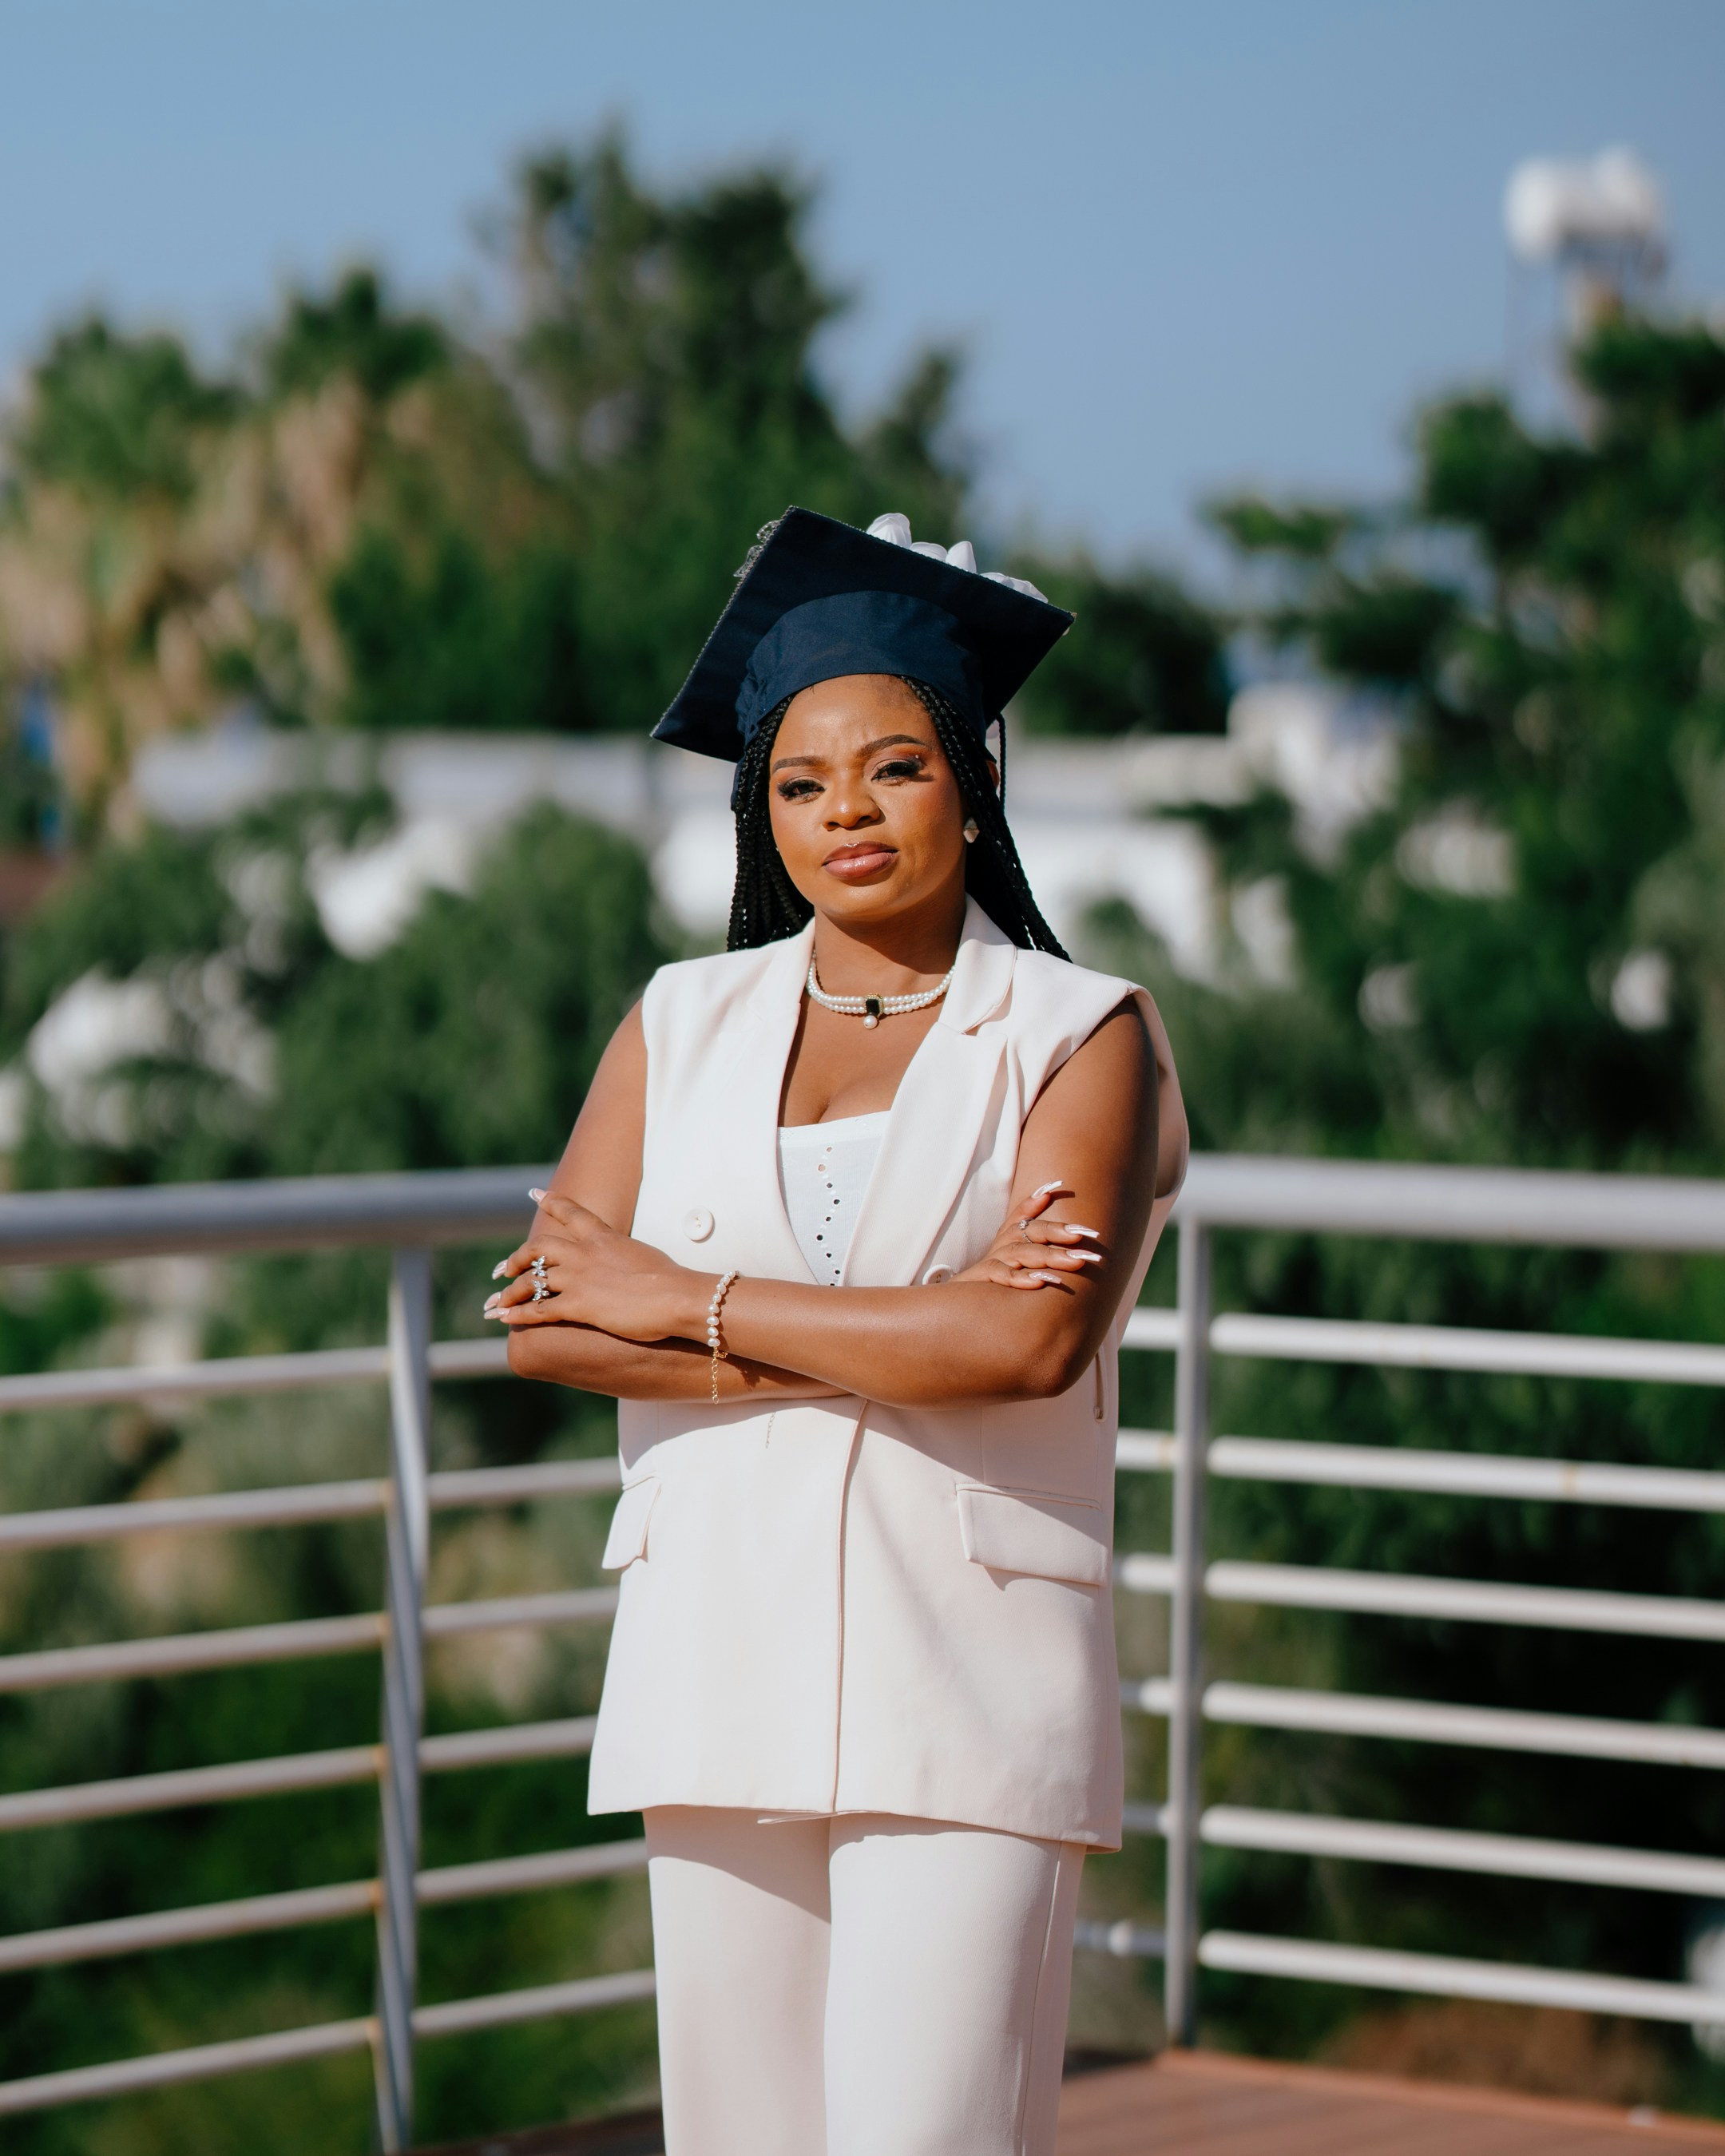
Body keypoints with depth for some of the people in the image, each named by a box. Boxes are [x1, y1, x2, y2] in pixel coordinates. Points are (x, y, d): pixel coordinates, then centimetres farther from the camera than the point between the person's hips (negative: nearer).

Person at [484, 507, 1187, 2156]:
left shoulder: (1077, 1035, 2)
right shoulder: (682, 1026, 12)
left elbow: (1032, 1344, -14)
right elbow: (546, 1324, -1)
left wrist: (696, 1307, -8)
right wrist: (882, 1341, -10)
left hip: (965, 1665, -4)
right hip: (720, 1652, 4)